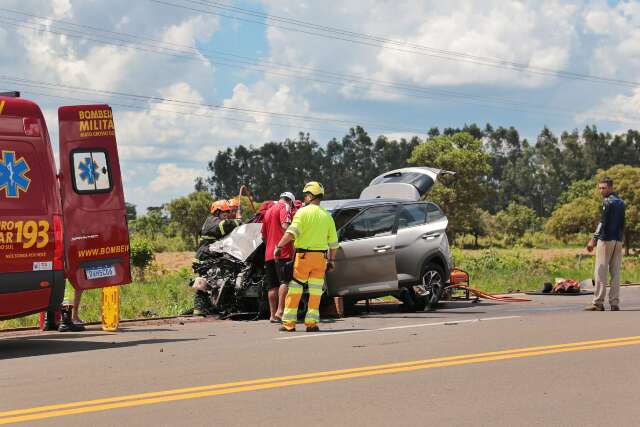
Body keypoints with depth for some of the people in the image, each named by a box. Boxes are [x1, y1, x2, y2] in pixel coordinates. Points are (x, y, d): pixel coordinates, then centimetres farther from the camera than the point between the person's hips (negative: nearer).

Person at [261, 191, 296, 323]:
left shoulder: (269, 211, 24)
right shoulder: (284, 207, -1)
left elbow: (263, 235, 28)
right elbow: (285, 226, -18)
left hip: (269, 254, 8)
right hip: (283, 253, -8)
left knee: (273, 285, 9)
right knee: (285, 282, -13)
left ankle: (272, 314, 10)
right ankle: (280, 311, -23)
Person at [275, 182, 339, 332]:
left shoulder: (303, 212, -6)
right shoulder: (327, 216, 10)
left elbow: (292, 232, -18)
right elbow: (333, 242, 11)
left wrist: (279, 246, -17)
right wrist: (331, 261, 17)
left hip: (303, 255, -4)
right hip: (320, 257, 4)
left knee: (294, 290, 2)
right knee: (315, 291, 8)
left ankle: (289, 323, 0)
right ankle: (311, 323, 5)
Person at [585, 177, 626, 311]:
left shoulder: (608, 201, -9)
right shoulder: (621, 202, 15)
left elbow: (602, 222, -16)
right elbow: (623, 224, 17)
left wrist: (594, 239, -16)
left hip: (606, 240, -7)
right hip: (618, 241, 7)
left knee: (601, 272, -5)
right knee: (615, 273, 6)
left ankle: (598, 303, -7)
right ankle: (615, 303, 3)